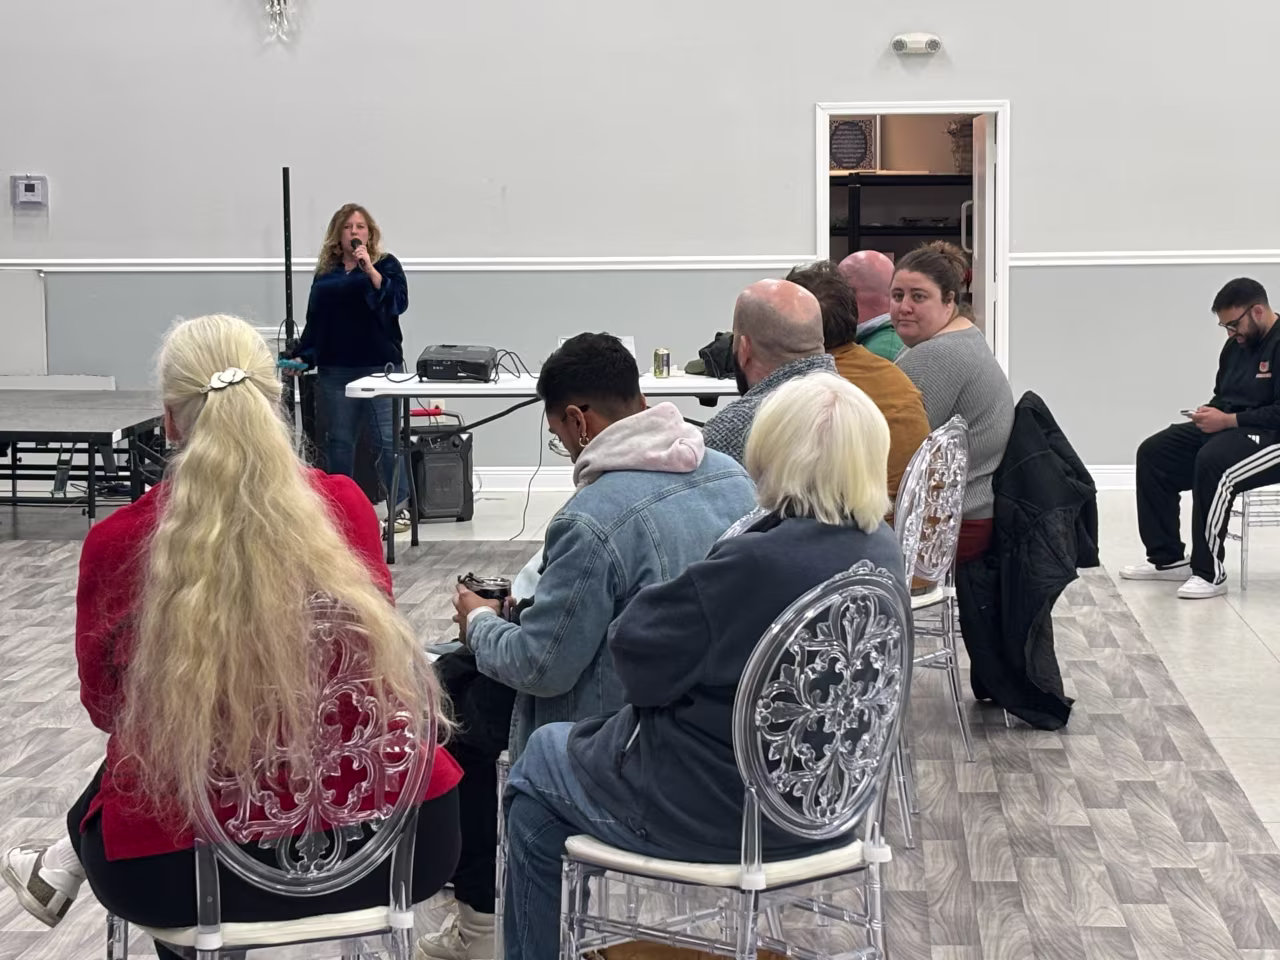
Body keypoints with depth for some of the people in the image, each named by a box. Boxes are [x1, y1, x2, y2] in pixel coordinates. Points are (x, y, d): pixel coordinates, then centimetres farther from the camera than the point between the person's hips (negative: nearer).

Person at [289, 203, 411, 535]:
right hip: (334, 370, 4)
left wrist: (370, 270, -18)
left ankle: (400, 507, 0)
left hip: (380, 367, -4)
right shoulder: (325, 272, 13)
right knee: (338, 440, 7)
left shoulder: (386, 265, 4)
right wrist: (301, 356, 9)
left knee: (386, 439, -6)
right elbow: (314, 319, 17)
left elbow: (397, 302, -12)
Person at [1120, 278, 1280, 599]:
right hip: (1228, 428, 10)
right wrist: (1211, 413, 1)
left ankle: (1209, 573, -25)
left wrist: (1227, 420, -22)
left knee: (1212, 462, -36)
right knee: (1153, 452, -1)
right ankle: (1167, 558, 2)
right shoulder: (1236, 345, 12)